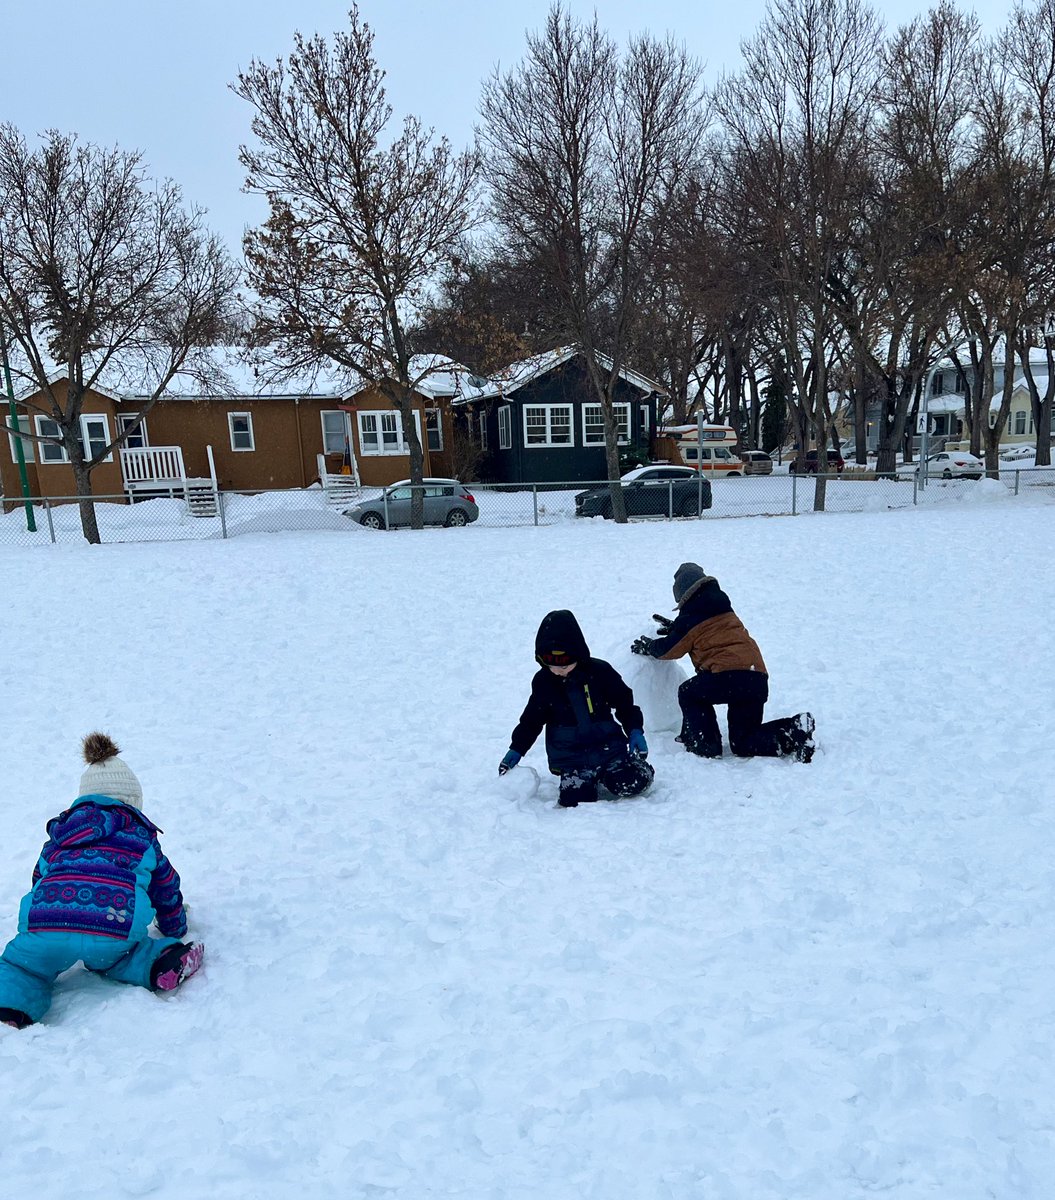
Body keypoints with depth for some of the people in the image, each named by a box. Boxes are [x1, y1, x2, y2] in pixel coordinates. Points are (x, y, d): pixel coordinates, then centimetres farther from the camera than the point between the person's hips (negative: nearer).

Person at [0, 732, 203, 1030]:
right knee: (106, 955, 31)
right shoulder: (142, 835, 29)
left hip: (46, 926, 0)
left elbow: (39, 879, 46)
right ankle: (159, 963, 4)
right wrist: (176, 930, 55)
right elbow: (166, 886, 38)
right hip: (118, 925, 0)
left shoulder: (59, 835, 34)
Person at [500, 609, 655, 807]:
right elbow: (532, 719, 11)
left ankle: (603, 775, 11)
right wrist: (516, 749, 5)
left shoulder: (600, 671, -6)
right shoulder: (543, 681, 0)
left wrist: (635, 731, -6)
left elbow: (624, 703, 6)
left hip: (608, 745, -1)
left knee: (633, 783, -23)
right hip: (571, 757, 1)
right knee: (574, 800, -22)